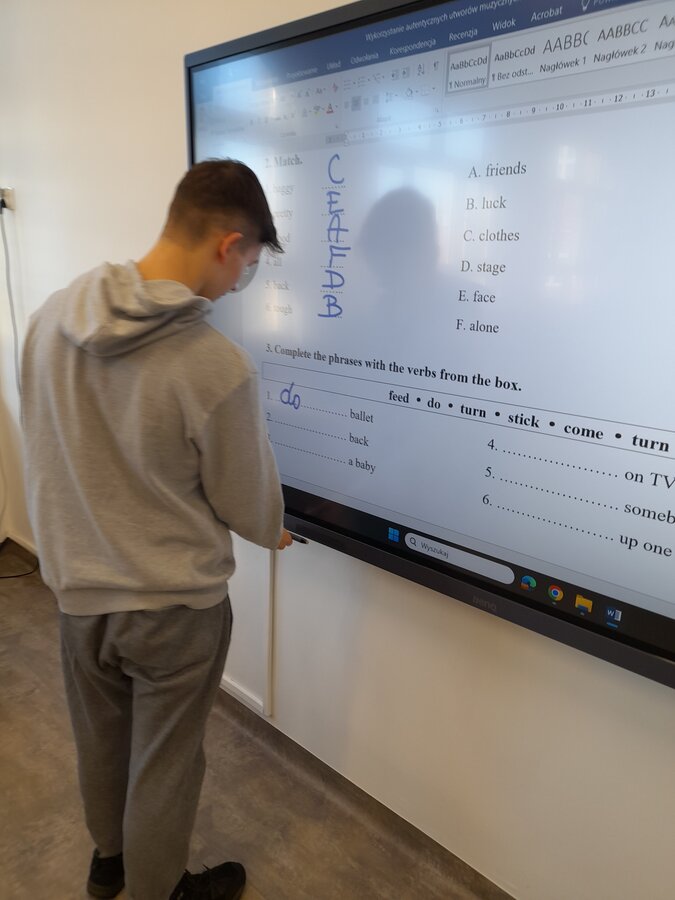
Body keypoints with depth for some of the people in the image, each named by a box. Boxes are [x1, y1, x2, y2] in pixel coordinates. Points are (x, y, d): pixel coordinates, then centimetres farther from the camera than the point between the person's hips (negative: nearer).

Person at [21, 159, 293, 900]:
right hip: (175, 604, -5)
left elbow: (41, 448, 3)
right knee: (163, 764, 19)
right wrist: (275, 533, 11)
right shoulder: (218, 366, -27)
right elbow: (246, 501, -13)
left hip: (75, 587, 6)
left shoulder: (51, 318, -10)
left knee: (101, 741, 28)